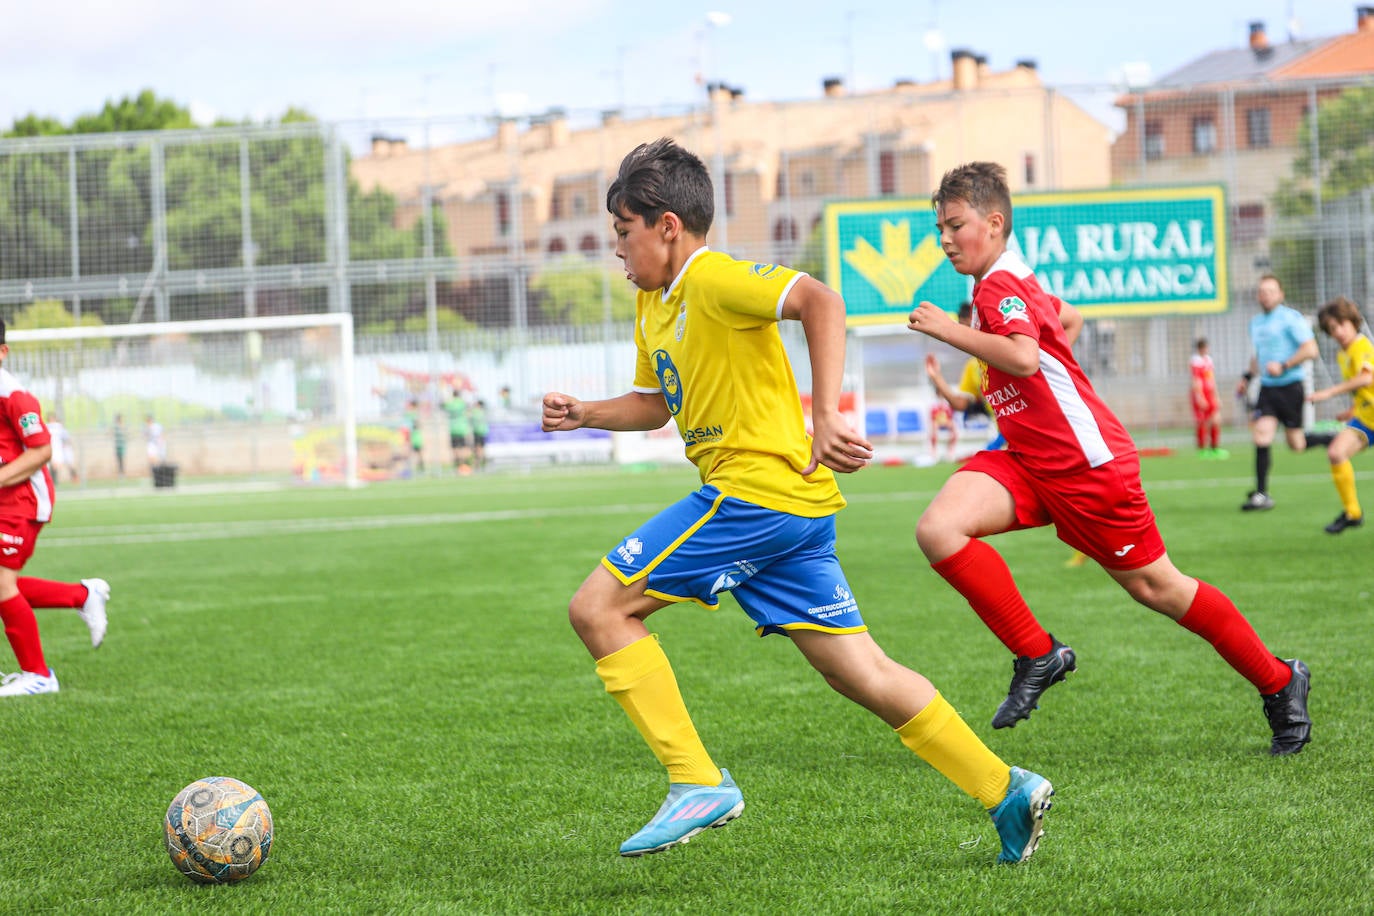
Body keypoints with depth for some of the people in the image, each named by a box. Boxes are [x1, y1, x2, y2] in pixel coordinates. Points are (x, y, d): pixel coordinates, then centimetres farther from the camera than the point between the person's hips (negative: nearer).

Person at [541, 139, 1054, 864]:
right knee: (863, 674, 8)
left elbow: (820, 301, -25)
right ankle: (1008, 791, 9)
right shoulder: (653, 305, 19)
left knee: (598, 607, -8)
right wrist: (582, 414, 18)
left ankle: (698, 783, -9)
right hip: (794, 507, 10)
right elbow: (656, 402, 34)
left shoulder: (712, 279, -11)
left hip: (758, 491, -10)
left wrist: (826, 415, -31)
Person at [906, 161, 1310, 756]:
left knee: (1153, 586, 3)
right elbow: (1062, 316, 34)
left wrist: (948, 330, -27)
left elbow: (1024, 356, -35)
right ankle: (1037, 655, -8)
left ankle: (1278, 683, 21)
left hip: (1088, 462, -9)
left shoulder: (999, 286, -16)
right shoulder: (1008, 280, 14)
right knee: (938, 530, -16)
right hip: (1027, 460, 9)